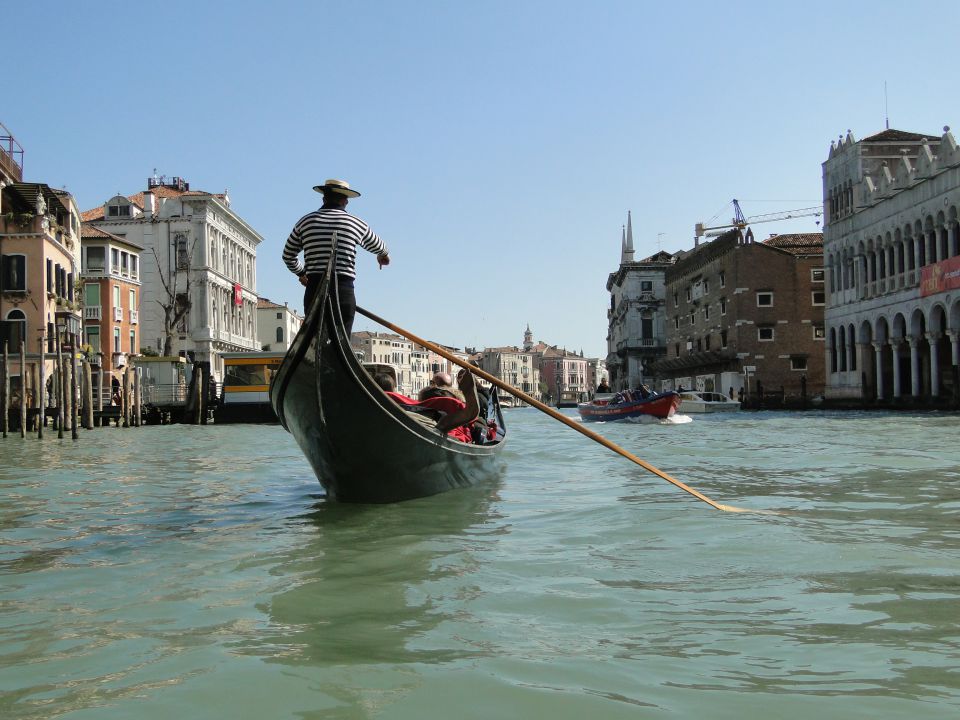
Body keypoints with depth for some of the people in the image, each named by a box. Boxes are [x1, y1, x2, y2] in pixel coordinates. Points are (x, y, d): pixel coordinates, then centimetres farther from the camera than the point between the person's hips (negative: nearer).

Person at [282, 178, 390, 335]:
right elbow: (376, 245, 27)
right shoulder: (355, 223, 7)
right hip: (344, 289, -2)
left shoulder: (306, 222, 10)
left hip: (314, 288, 2)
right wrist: (383, 254, 51)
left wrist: (301, 273, 38)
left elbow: (288, 256, 19)